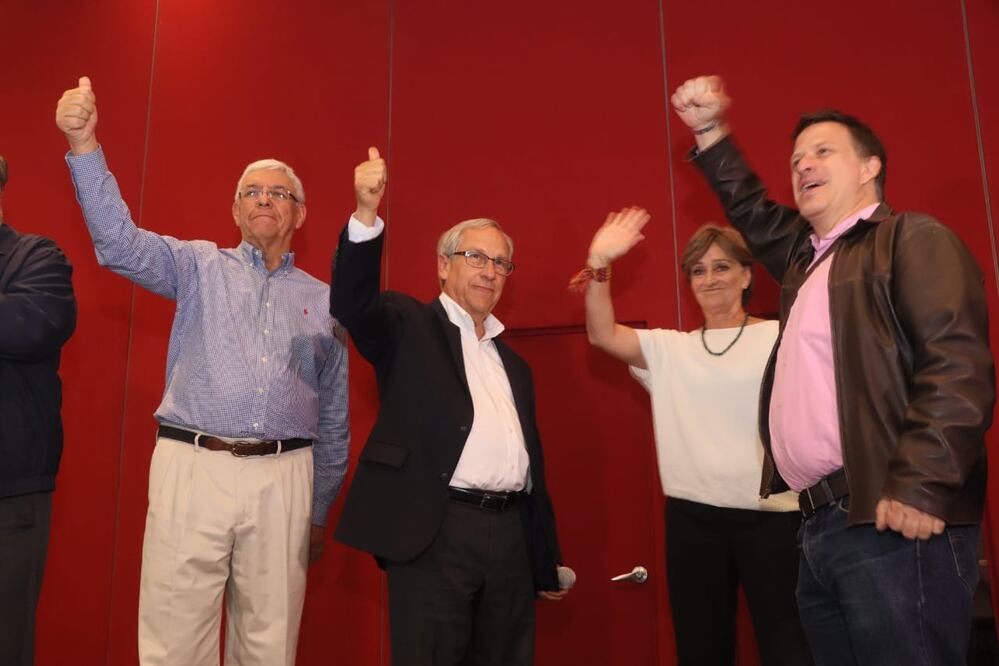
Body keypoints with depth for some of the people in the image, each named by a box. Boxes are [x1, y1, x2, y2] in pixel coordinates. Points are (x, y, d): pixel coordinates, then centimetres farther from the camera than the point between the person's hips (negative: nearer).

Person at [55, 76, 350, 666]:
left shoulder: (323, 300, 13)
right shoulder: (201, 267, 11)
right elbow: (120, 241, -6)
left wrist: (321, 512, 16)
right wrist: (84, 144, -18)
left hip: (284, 480, 1)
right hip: (193, 467, -1)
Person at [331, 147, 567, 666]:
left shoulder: (514, 363, 21)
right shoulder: (410, 326, 6)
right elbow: (351, 303, -15)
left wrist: (546, 565, 19)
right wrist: (366, 213, -30)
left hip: (511, 534, 6)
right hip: (435, 531, -5)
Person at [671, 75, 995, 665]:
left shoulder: (912, 238, -2)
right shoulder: (805, 255, 21)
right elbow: (750, 210, 38)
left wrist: (920, 484, -23)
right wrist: (709, 132, 32)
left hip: (895, 523, -8)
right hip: (821, 523, 8)